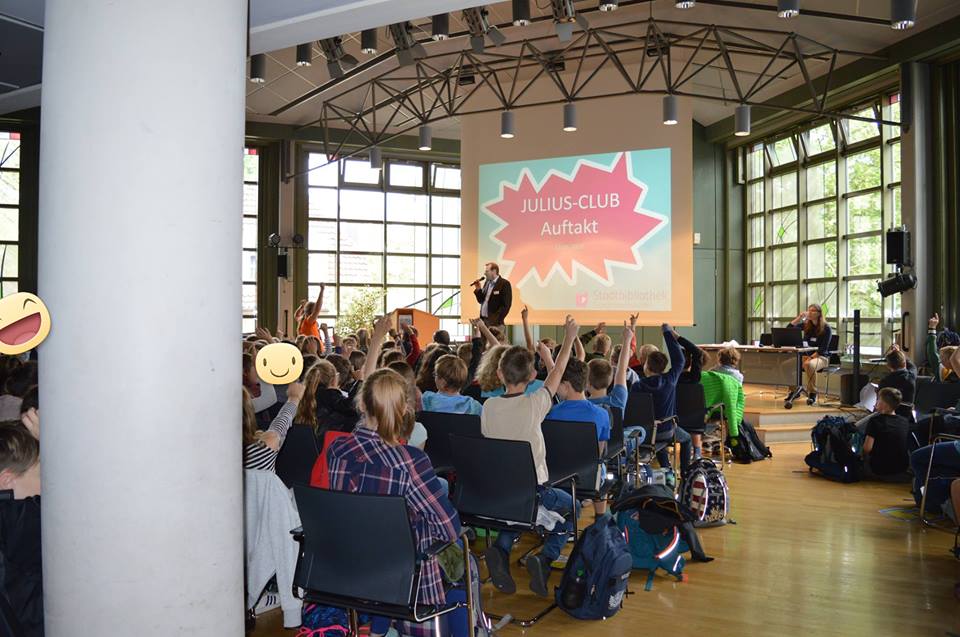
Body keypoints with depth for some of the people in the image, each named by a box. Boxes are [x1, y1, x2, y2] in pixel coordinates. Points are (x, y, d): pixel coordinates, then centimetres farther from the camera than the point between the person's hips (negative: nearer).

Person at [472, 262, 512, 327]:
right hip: (483, 320, 7)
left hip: (493, 322, -7)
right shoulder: (487, 282, 14)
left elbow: (506, 305, -15)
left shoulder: (504, 284, -9)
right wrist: (478, 289, 0)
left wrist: (495, 321, -20)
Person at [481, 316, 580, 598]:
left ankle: (501, 550, 9)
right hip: (534, 489, -3)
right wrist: (569, 338, 13)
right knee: (570, 506, 24)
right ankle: (545, 559, 3)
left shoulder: (489, 406, -7)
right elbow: (557, 371, -1)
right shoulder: (535, 404, -16)